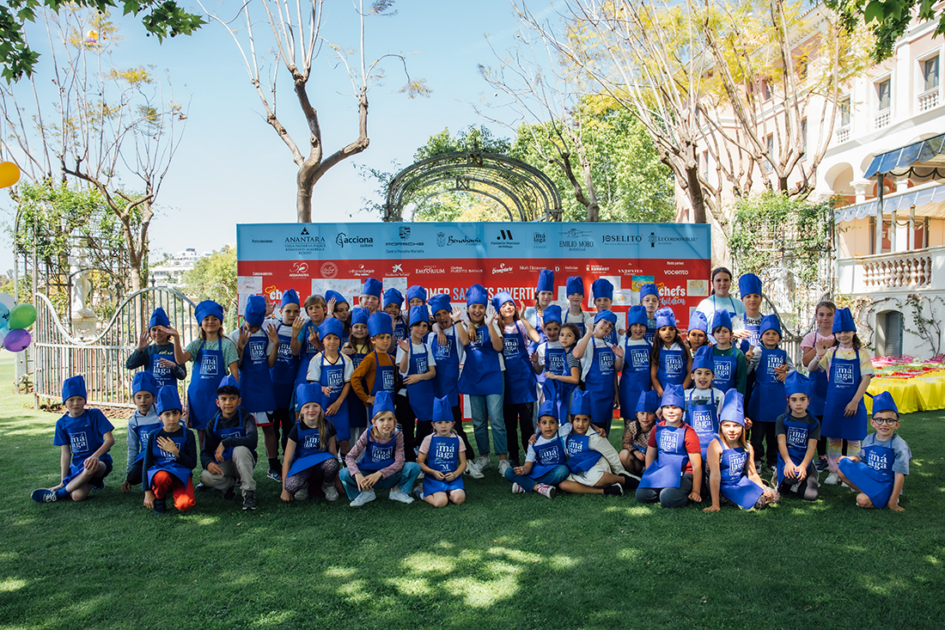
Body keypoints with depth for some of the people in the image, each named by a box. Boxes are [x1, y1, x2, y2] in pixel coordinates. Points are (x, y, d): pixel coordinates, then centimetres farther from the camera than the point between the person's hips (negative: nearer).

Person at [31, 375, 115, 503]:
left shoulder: (94, 415, -3)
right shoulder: (62, 423, 7)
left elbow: (110, 439, -10)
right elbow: (65, 453, 6)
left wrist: (95, 456, -27)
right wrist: (63, 482, 1)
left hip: (100, 461, -3)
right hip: (77, 464, 3)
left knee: (92, 466, -41)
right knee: (77, 495, -26)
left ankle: (57, 495, -17)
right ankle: (93, 480, 13)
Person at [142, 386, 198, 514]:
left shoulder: (187, 434, 0)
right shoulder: (154, 436, 3)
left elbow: (192, 464, -4)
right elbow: (147, 464, 5)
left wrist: (175, 451, -17)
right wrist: (147, 492, -1)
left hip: (181, 475, 0)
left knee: (184, 505, -28)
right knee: (162, 477, -39)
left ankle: (174, 491, 10)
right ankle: (159, 497, -2)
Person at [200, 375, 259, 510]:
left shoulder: (246, 418, -7)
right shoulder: (213, 424, 2)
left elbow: (252, 440, -27)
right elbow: (205, 452, -3)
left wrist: (225, 443, -28)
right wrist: (208, 463, -27)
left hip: (244, 462, -2)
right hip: (223, 464, 2)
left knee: (240, 449, -36)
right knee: (206, 477, -29)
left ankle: (248, 491, -25)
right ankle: (231, 483, 4)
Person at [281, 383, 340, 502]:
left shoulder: (327, 426, -4)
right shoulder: (297, 430, -8)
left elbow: (333, 452, 5)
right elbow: (287, 461, -6)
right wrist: (285, 490, -8)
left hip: (321, 462, 1)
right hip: (301, 464, -1)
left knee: (332, 464, -36)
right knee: (292, 485, -35)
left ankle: (328, 486, -1)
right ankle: (307, 484, 3)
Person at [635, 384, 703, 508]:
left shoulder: (688, 433, -9)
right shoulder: (657, 429, 6)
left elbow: (696, 465, -9)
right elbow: (650, 455, 16)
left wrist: (696, 492, -10)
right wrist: (649, 478, 12)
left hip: (682, 473, -5)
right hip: (660, 472, 5)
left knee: (668, 499, -31)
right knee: (641, 495, -18)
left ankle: (686, 494, 1)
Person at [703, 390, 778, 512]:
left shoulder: (747, 447, 0)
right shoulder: (716, 446, -20)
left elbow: (752, 474, 7)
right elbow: (715, 475, -24)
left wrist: (764, 491, -8)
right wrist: (715, 504, -27)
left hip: (741, 483, 6)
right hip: (723, 487, -6)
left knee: (774, 497, 1)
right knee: (758, 502, -20)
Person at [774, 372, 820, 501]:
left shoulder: (813, 423, 6)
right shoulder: (782, 420, 4)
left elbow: (811, 447, -5)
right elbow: (781, 443, -6)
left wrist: (803, 466, -22)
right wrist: (788, 462, -25)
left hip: (805, 461, 2)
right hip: (787, 458, -2)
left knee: (811, 495, -18)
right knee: (790, 477, -37)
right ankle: (782, 476, -2)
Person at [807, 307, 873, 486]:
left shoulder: (861, 353, -3)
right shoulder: (831, 353, 3)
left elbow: (866, 378, -7)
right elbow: (811, 369, 4)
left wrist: (855, 401, -13)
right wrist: (819, 356, -16)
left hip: (853, 403, -2)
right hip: (833, 402, 2)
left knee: (853, 439, 6)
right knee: (833, 438, 9)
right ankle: (834, 472, 19)